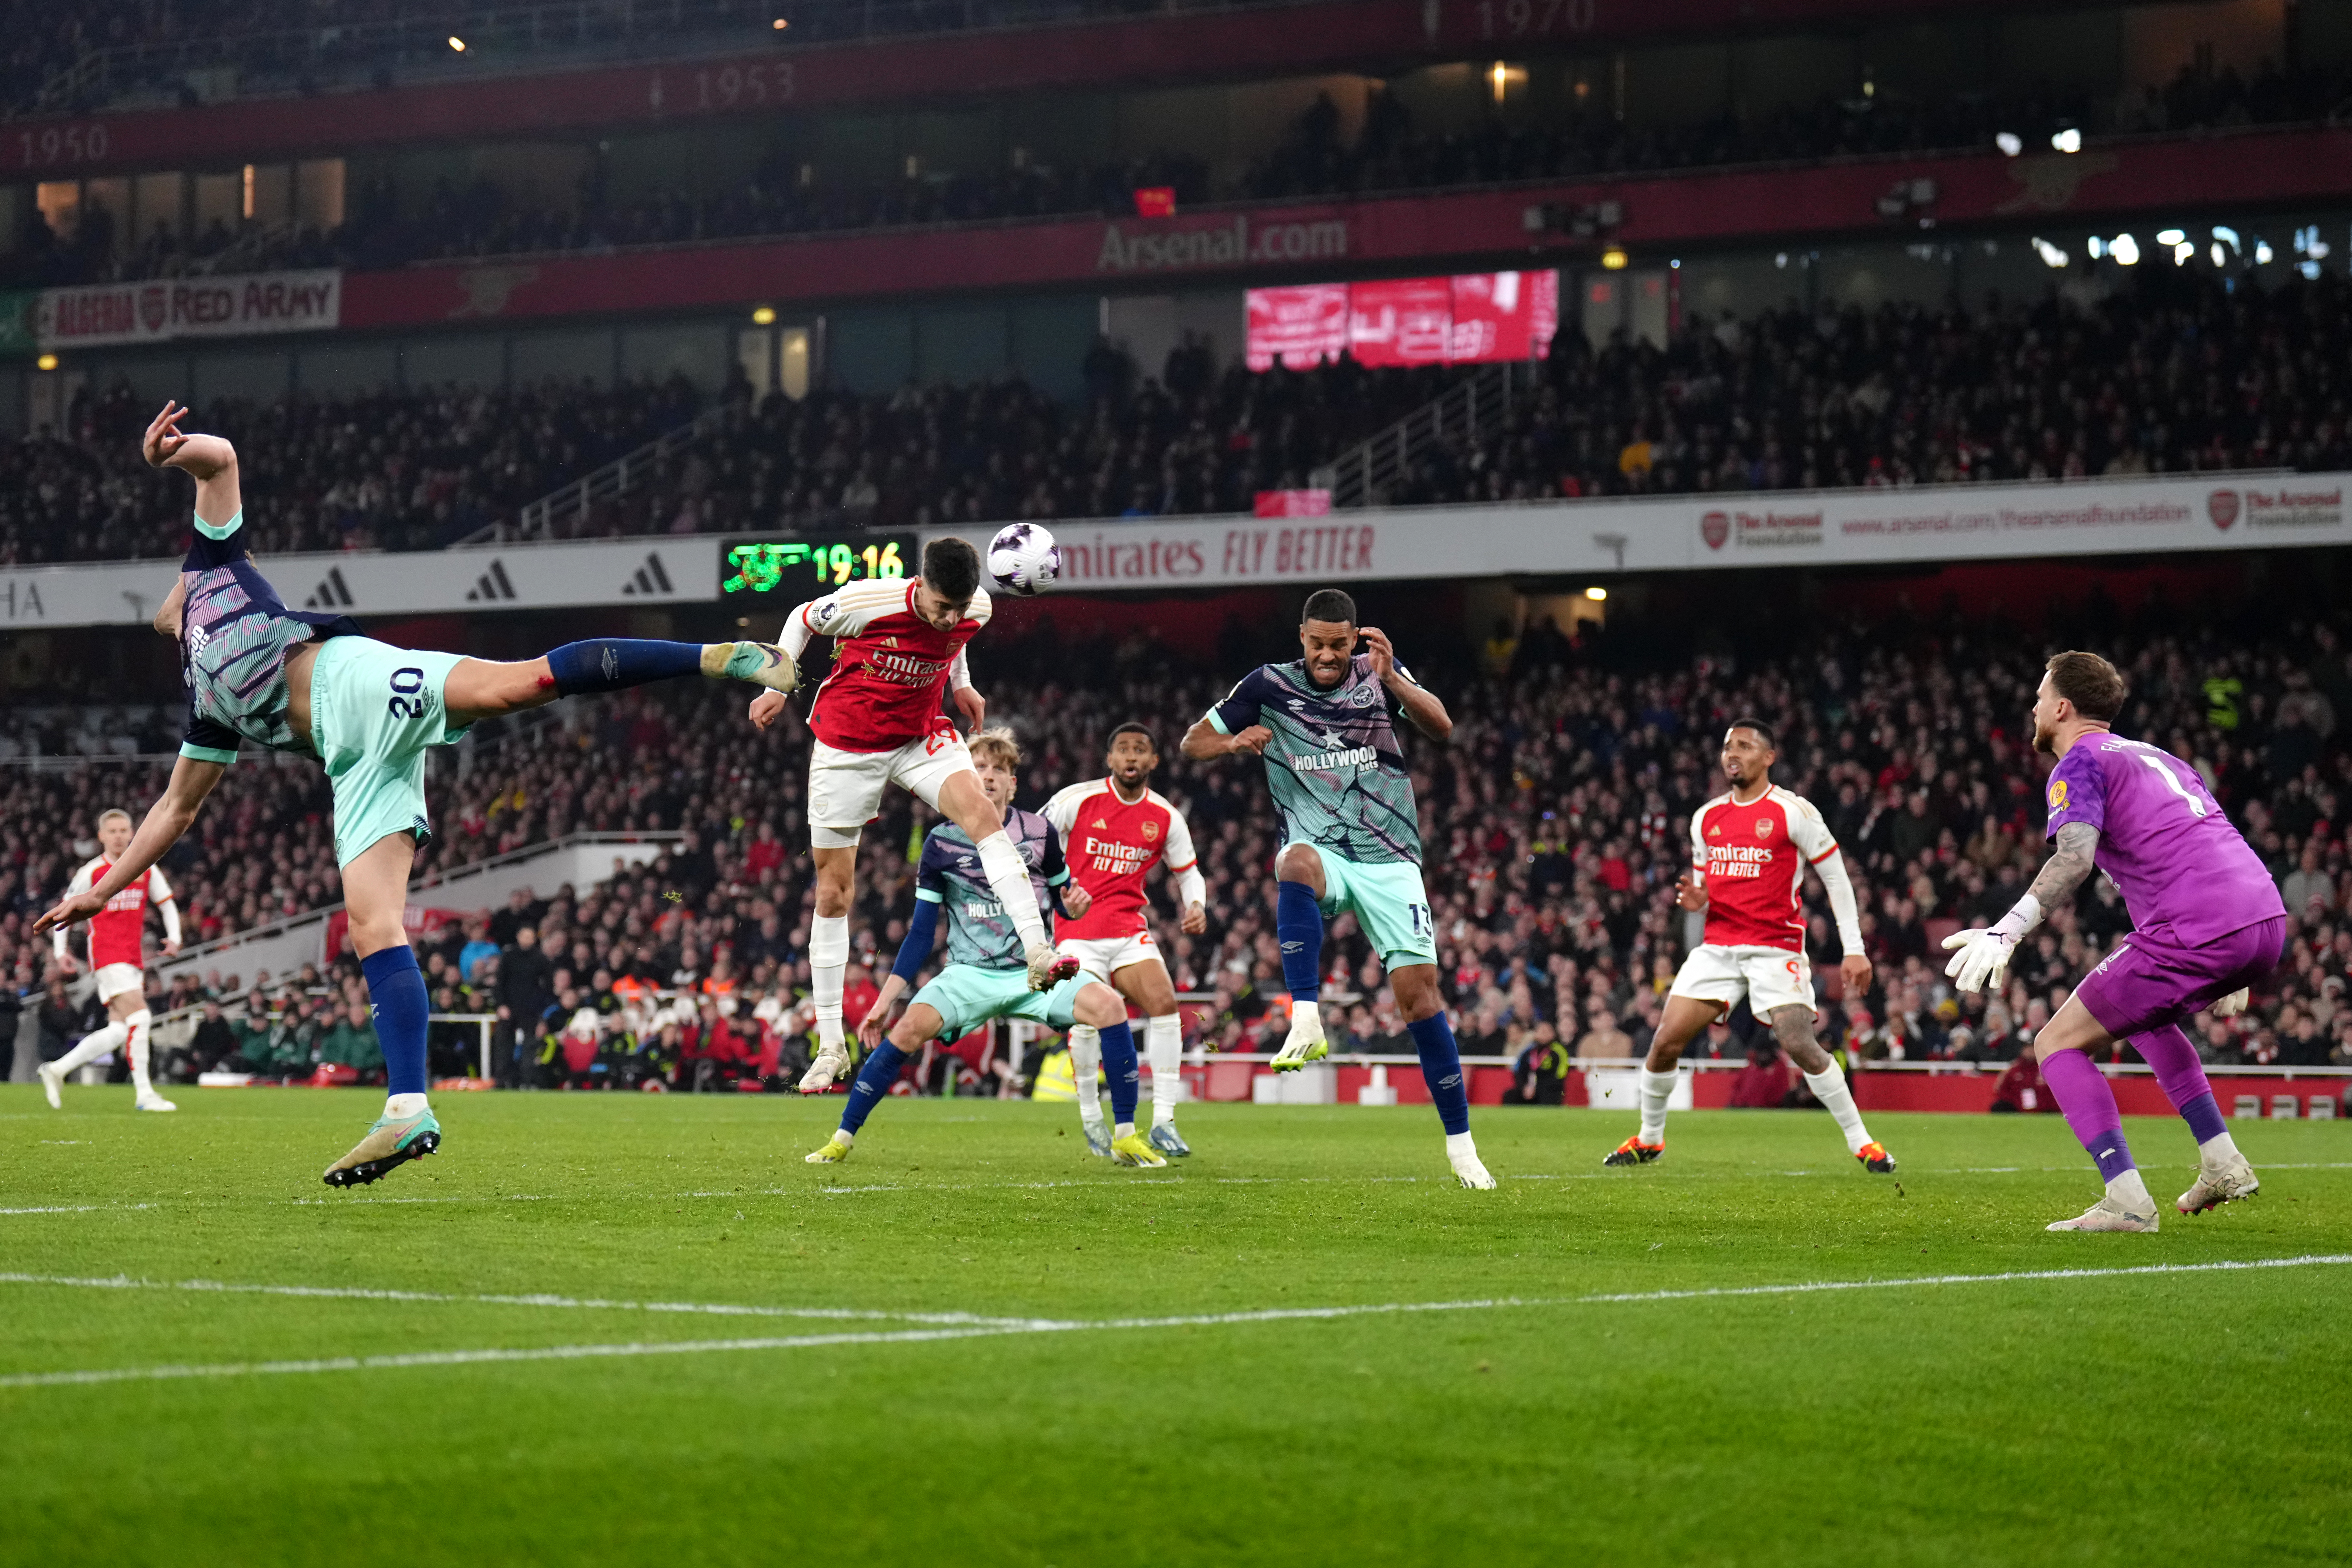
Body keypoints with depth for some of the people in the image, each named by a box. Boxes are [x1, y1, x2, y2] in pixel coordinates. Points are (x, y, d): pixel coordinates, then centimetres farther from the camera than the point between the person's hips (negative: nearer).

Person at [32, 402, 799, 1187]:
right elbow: (176, 809, 45)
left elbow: (220, 458, 27)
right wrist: (101, 891, 45)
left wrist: (169, 449, 9)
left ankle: (721, 656, -36)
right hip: (354, 751, 6)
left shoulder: (210, 568, 32)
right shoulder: (210, 705, 41)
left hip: (355, 682, -6)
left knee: (520, 681, -31)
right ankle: (408, 1112, -25)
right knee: (371, 922, -11)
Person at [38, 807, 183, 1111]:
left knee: (119, 1032, 4)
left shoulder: (146, 869, 9)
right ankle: (144, 1094, -19)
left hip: (134, 958, 6)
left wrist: (174, 937, 2)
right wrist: (61, 950, 0)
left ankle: (56, 1069, 15)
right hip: (108, 957, -6)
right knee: (140, 1019, -19)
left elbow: (167, 902, 18)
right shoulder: (92, 872, -3)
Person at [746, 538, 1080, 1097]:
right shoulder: (867, 601, -24)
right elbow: (803, 620, -2)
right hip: (846, 745, -2)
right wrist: (777, 688, 0)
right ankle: (831, 1046, 11)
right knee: (833, 892, 1)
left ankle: (1038, 955, -37)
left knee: (981, 812, -29)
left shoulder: (974, 611, -13)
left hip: (922, 736, 2)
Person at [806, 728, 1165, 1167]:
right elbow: (920, 935, 4)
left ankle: (1126, 1138, -16)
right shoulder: (942, 843, -1)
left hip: (1037, 970, 1)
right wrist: (882, 1003, -1)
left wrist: (1076, 903, -13)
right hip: (970, 974, -1)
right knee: (911, 1028, -28)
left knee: (1107, 1004, -26)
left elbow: (1064, 900, 13)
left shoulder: (1039, 832, 1)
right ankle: (842, 1140, -13)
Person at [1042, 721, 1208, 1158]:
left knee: (1164, 1003, -17)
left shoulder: (1165, 818, 4)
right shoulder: (1078, 800, -5)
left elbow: (1188, 872, 16)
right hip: (1077, 929, -3)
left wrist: (1196, 905, -4)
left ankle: (1163, 1122, -13)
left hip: (1130, 929, 3)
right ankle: (1091, 1120, 3)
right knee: (1087, 1019, -18)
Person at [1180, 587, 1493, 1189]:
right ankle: (1306, 1024, -42)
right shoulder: (1270, 685, 2)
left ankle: (1460, 1143, 4)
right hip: (1321, 851, 0)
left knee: (1419, 992, -7)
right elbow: (1193, 743, 10)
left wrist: (1392, 680, -29)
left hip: (1388, 861, 1)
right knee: (1296, 863, -38)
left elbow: (1441, 728, -12)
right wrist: (1236, 742, -13)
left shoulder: (1380, 672, 3)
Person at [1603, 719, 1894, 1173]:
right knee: (1665, 1041, -3)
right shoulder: (1706, 817, 11)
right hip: (1718, 944, 5)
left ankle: (1862, 1143, -6)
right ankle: (1649, 1139, 16)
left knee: (1800, 1046, -18)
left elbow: (1836, 878, -3)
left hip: (1776, 946, -5)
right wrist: (1696, 900, -4)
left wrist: (1854, 950, -9)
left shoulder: (1793, 812, -6)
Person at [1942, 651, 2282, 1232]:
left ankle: (2127, 1200, -10)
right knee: (2142, 1013, 35)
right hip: (2266, 919, 9)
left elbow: (2075, 859, -16)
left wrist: (2005, 933, -25)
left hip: (2197, 931, -9)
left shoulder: (2081, 764, 2)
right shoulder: (2154, 756, 28)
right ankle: (2222, 1164, 25)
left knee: (2059, 1044, 2)